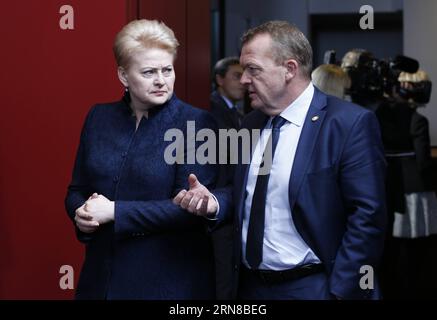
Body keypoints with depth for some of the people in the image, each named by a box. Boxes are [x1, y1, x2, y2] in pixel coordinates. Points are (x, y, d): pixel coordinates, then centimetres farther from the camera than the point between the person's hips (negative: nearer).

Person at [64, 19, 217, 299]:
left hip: (170, 278, -4)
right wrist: (82, 214, -9)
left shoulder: (197, 124, -9)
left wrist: (115, 212, -18)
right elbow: (77, 190, 13)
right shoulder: (99, 117, 5)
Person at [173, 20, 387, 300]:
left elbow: (367, 217, -15)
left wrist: (340, 293, -17)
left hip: (311, 288, -6)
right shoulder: (251, 123, 8)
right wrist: (214, 201, -5)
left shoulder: (351, 123, -13)